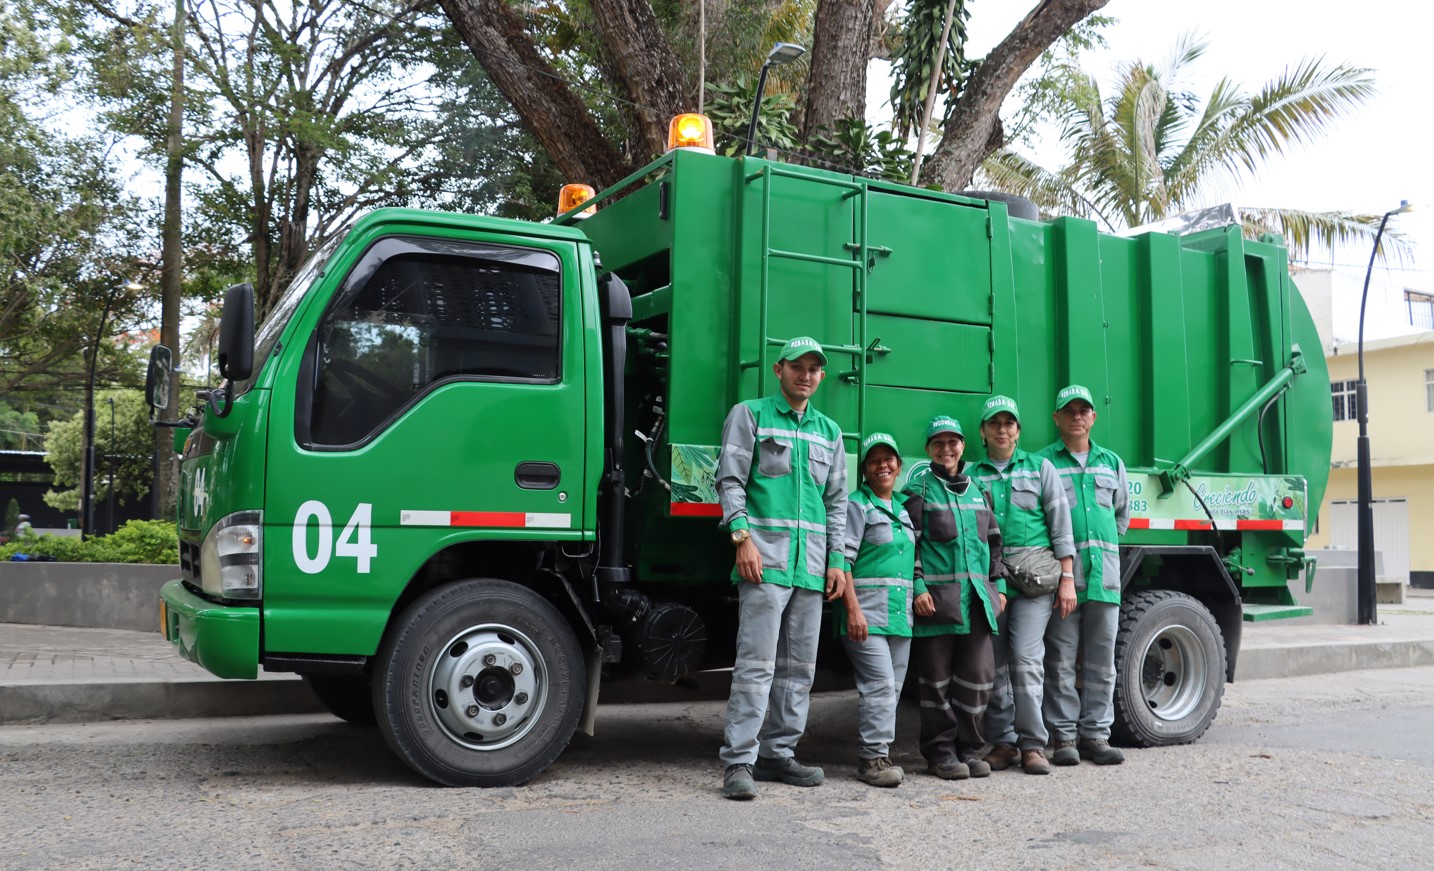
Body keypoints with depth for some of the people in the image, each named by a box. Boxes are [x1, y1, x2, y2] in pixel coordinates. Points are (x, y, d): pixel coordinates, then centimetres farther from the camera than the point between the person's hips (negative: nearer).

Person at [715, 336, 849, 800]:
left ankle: (777, 752, 16)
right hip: (765, 556, -6)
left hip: (811, 565, 6)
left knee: (798, 667, 7)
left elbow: (837, 500, 20)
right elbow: (730, 479, -2)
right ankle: (739, 761, -8)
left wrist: (837, 559, 11)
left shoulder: (829, 431, 20)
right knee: (756, 663, -11)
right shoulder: (750, 414, 6)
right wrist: (742, 536, -14)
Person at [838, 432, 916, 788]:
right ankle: (873, 758, -8)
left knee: (892, 688, 7)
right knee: (879, 684, -14)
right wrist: (853, 609, -18)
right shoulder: (856, 505, -2)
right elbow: (842, 559, -10)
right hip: (867, 609, -7)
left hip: (901, 612, 7)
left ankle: (878, 755, 14)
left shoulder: (904, 508, 20)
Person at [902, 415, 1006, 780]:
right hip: (935, 596, -5)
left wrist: (996, 585, 16)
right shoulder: (919, 488, 2)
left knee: (978, 676, 4)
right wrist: (917, 587, -14)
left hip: (976, 598, 5)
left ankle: (969, 749, 16)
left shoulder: (976, 490, 18)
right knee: (937, 678, 1)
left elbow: (993, 542, 22)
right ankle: (941, 753, 10)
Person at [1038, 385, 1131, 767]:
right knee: (1061, 661, -2)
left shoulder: (1112, 462, 17)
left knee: (1102, 661, 7)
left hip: (1104, 574, 4)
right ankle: (1065, 737, 5)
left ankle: (1096, 734, 14)